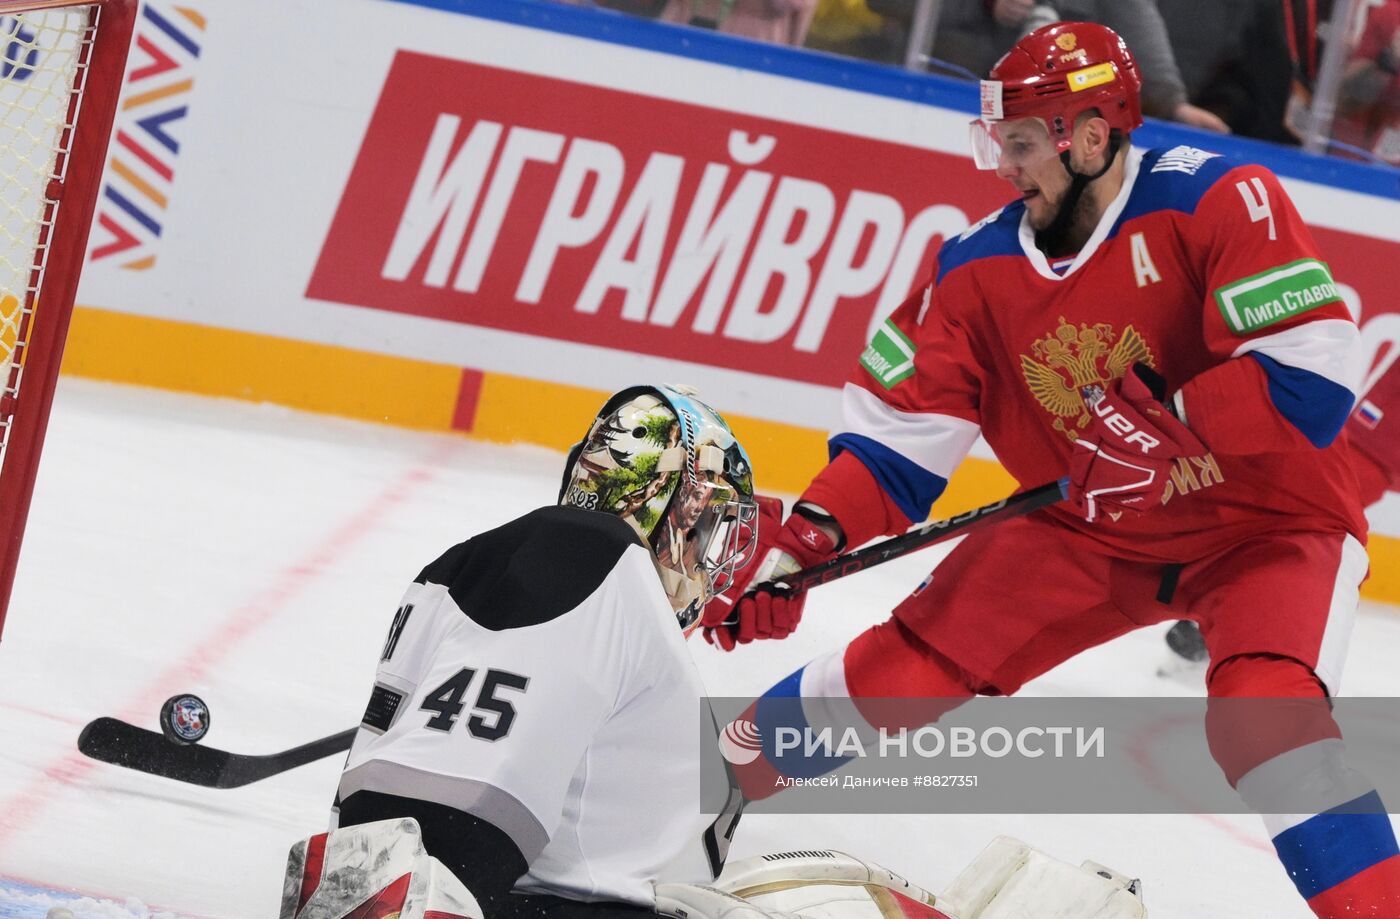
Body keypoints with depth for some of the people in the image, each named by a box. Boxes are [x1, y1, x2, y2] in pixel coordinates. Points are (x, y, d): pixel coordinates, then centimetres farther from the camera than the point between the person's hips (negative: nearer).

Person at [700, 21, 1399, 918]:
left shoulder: (1219, 201, -22)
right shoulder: (980, 269, -6)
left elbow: (1314, 369, -30)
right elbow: (895, 438, -4)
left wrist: (1165, 422, -31)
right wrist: (799, 547, -17)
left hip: (1271, 520, -5)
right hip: (1093, 530, 5)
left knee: (1260, 711, -31)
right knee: (905, 666, -1)